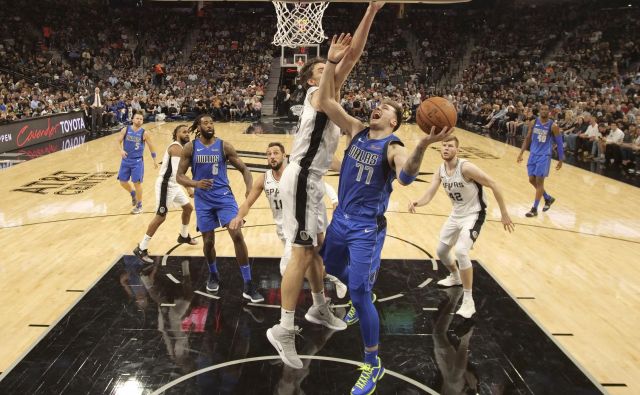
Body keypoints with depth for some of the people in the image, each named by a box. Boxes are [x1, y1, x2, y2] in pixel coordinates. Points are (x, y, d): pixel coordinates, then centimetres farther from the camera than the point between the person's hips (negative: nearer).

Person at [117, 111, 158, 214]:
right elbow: (118, 141, 2)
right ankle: (133, 194, 38)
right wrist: (121, 150, -18)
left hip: (137, 161, -3)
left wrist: (154, 160, 5)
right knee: (122, 181, 7)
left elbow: (151, 146, 3)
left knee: (137, 182, -4)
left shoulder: (144, 133, -6)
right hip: (126, 160, 3)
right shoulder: (125, 130, -2)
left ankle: (139, 206, 11)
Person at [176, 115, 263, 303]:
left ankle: (248, 285, -8)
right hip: (203, 200, 1)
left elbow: (244, 169, 0)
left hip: (224, 196, -1)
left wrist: (250, 188, -20)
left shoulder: (224, 146, -4)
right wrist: (195, 183, -24)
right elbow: (179, 176, -2)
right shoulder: (190, 147, -3)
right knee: (208, 241, 7)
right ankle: (213, 275, 38)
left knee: (237, 235, -14)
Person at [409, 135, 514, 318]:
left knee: (461, 251, -26)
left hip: (473, 214, -8)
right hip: (456, 215, 8)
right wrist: (417, 202, -33)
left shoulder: (466, 167, -25)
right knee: (441, 251, 17)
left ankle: (468, 301, -13)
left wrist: (504, 213, -17)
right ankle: (455, 277, 50)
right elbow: (429, 195, -9)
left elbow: (493, 185, -21)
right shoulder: (440, 171, -4)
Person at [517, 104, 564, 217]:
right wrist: (521, 153, 4)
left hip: (544, 156, -5)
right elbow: (528, 139, 11)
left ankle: (534, 209, 1)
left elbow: (559, 143, -4)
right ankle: (548, 198, 31)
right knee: (532, 180, 9)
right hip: (533, 154, 5)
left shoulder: (553, 126, -10)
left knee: (539, 181, -5)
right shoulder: (533, 123, 2)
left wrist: (561, 160, -3)